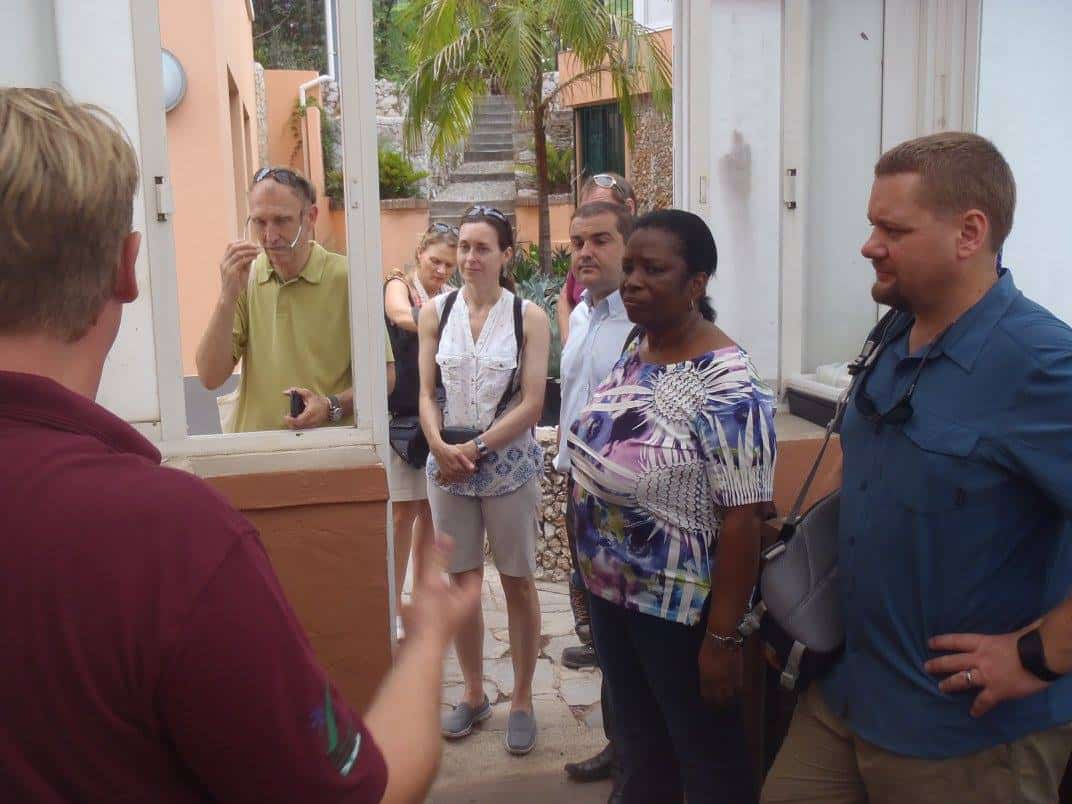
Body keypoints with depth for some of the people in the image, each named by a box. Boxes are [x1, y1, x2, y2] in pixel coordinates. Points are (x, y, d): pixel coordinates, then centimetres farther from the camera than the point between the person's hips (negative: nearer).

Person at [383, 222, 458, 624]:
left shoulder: (451, 297, 11)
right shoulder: (398, 285, -2)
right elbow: (402, 314, -25)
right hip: (400, 414, -4)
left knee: (431, 509, 10)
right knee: (403, 510, -2)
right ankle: (393, 602, 8)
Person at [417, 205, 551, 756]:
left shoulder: (528, 317, -5)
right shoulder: (436, 312, 3)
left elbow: (531, 404, -9)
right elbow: (426, 393, 3)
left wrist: (477, 449, -14)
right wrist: (441, 447, -14)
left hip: (509, 462, -3)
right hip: (447, 461, 3)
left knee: (517, 582, 7)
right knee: (462, 582, 11)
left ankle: (522, 701, 21)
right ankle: (474, 695, 28)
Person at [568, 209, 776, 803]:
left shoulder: (726, 386, -23)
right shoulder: (634, 351, 1)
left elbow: (743, 518, -23)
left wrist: (722, 637, -21)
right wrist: (595, 572, 15)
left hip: (681, 610, -7)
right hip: (610, 592, 7)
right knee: (639, 749, 24)